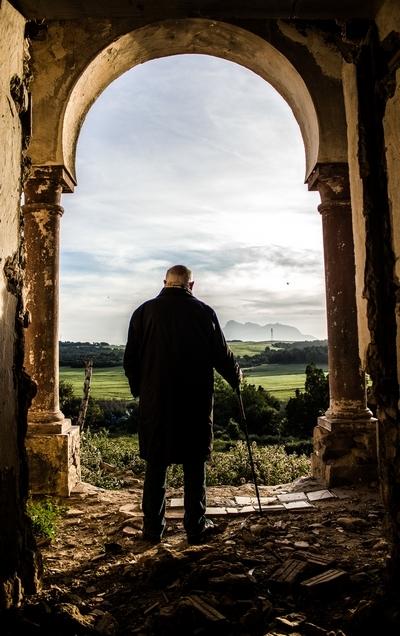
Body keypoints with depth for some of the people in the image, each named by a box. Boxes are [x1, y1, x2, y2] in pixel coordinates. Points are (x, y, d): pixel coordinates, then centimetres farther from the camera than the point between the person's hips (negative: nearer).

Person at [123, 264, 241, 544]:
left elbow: (130, 360, 4)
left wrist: (139, 389, 19)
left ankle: (153, 528, 20)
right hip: (196, 401, -1)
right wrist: (236, 377, 20)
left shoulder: (144, 312, 0)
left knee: (156, 465, 11)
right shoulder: (204, 312, -4)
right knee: (194, 465, 10)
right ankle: (196, 527, 18)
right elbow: (222, 354, 1)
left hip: (155, 401, 1)